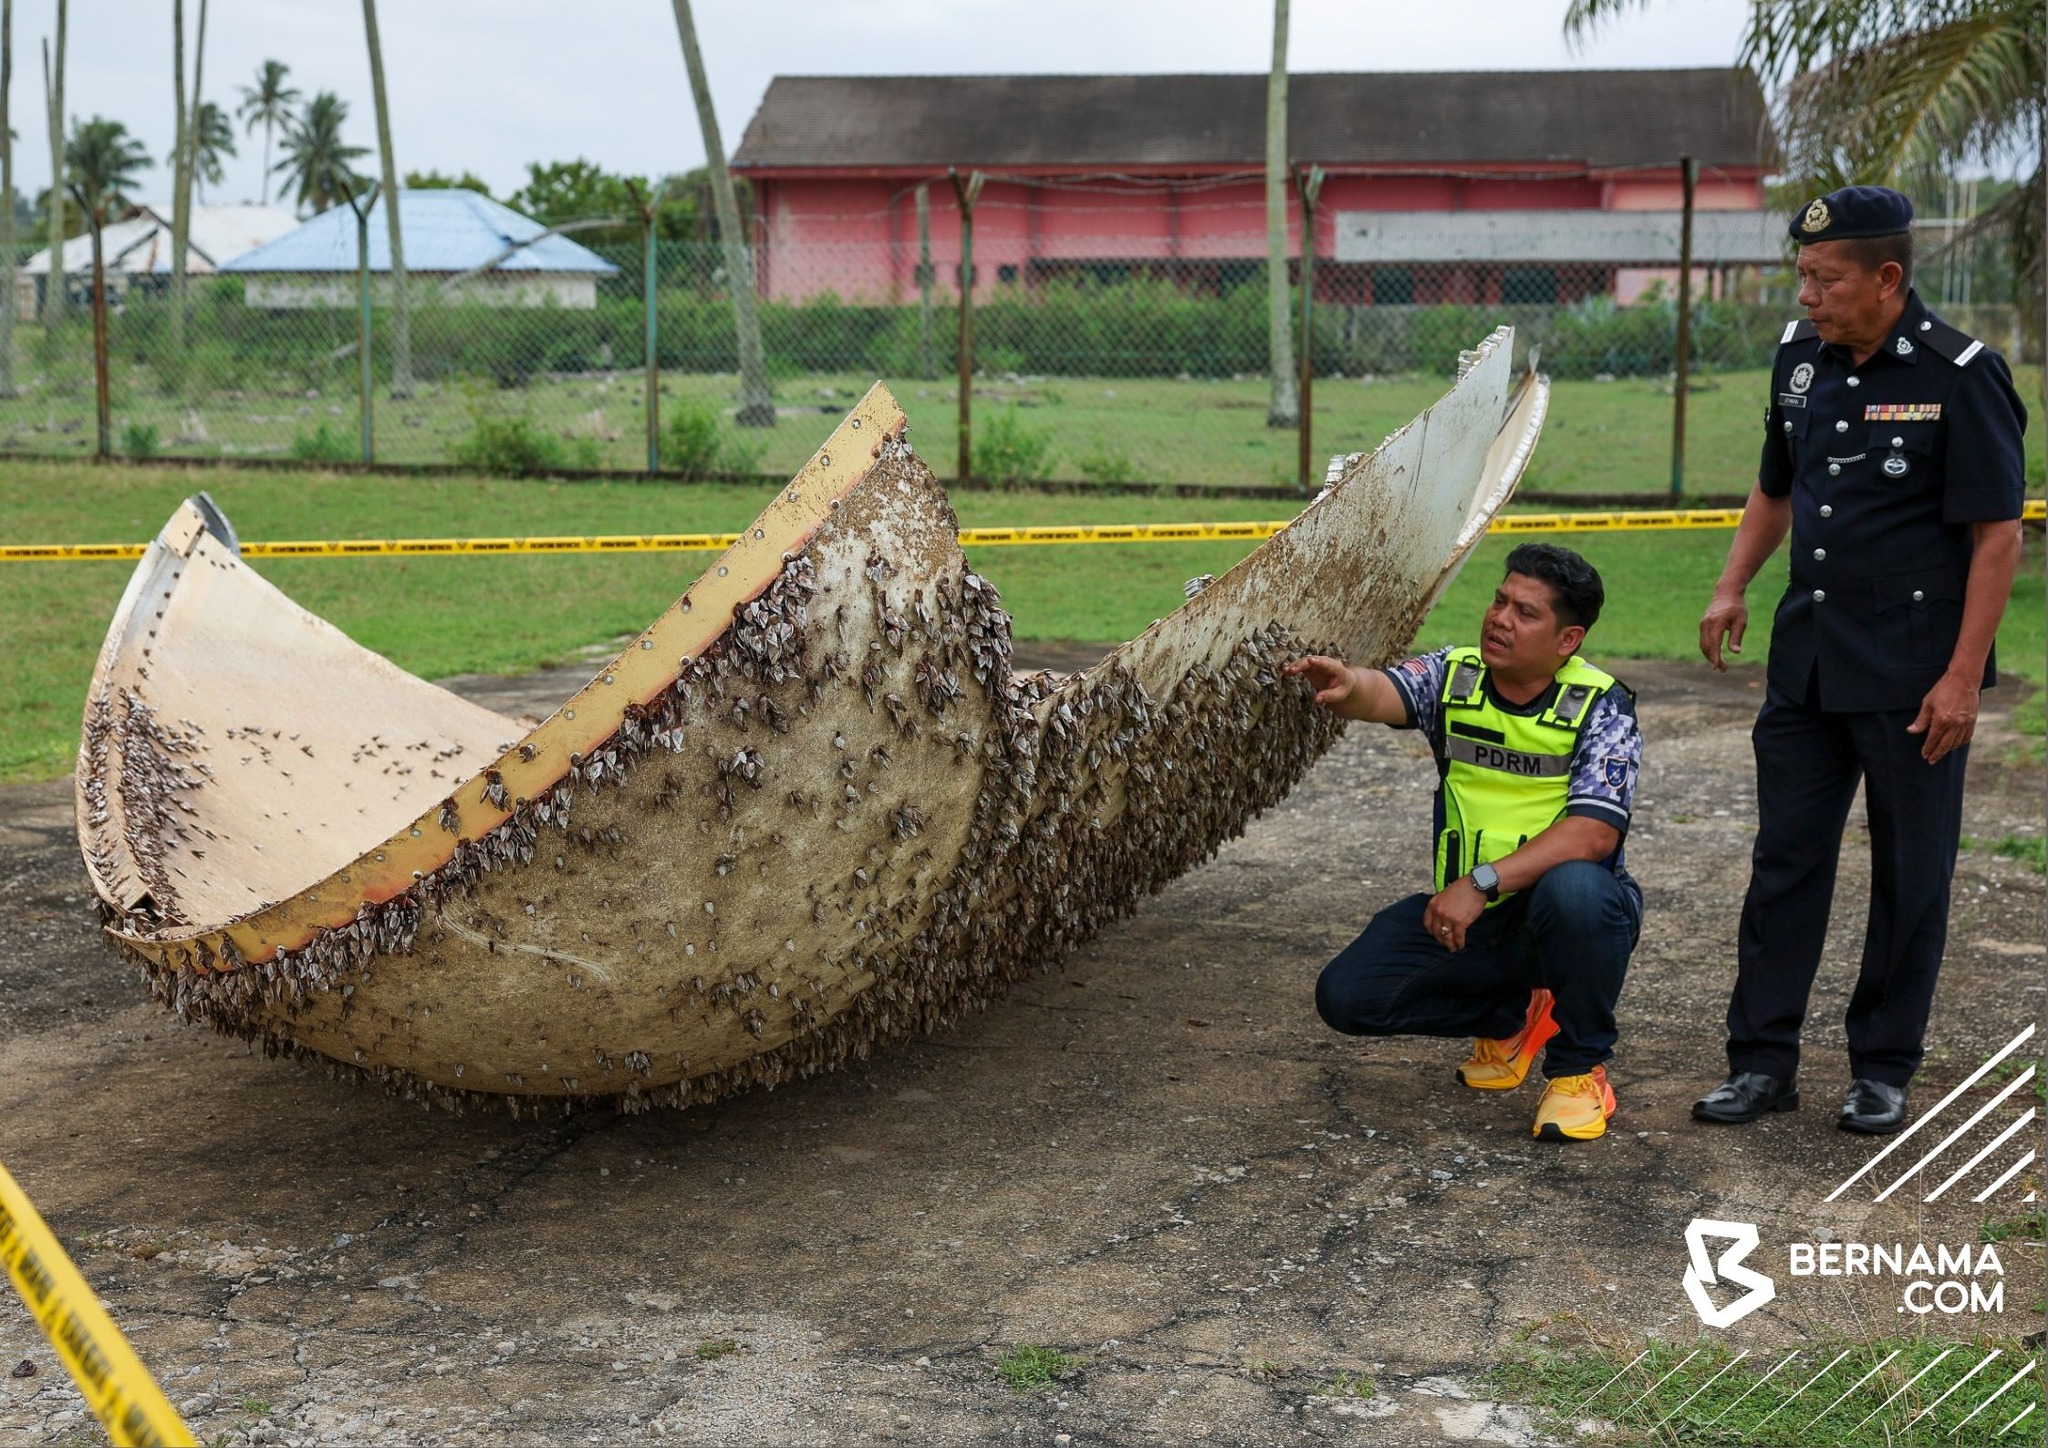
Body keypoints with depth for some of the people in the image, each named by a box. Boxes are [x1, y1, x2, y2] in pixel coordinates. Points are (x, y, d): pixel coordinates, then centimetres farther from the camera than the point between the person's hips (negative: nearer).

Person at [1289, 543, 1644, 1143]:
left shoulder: (1599, 704, -12)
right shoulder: (1453, 676, -3)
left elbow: (1594, 833, -23)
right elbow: (1383, 693, -25)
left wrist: (1483, 882, -32)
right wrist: (1346, 686, -50)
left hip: (1569, 913, -4)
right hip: (1468, 914, 4)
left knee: (1574, 889, -39)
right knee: (1346, 995, -10)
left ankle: (1578, 1069, -11)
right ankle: (1512, 1017, 16)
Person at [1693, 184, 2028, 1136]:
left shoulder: (1960, 376, -12)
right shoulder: (1801, 358, 6)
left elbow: (1997, 535, -13)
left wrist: (1962, 677, -17)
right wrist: (1732, 586, 5)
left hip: (1912, 673, -6)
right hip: (1806, 661, 6)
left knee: (1910, 876, 6)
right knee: (1785, 859, 8)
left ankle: (1883, 1069, 19)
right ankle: (1763, 1060, 16)